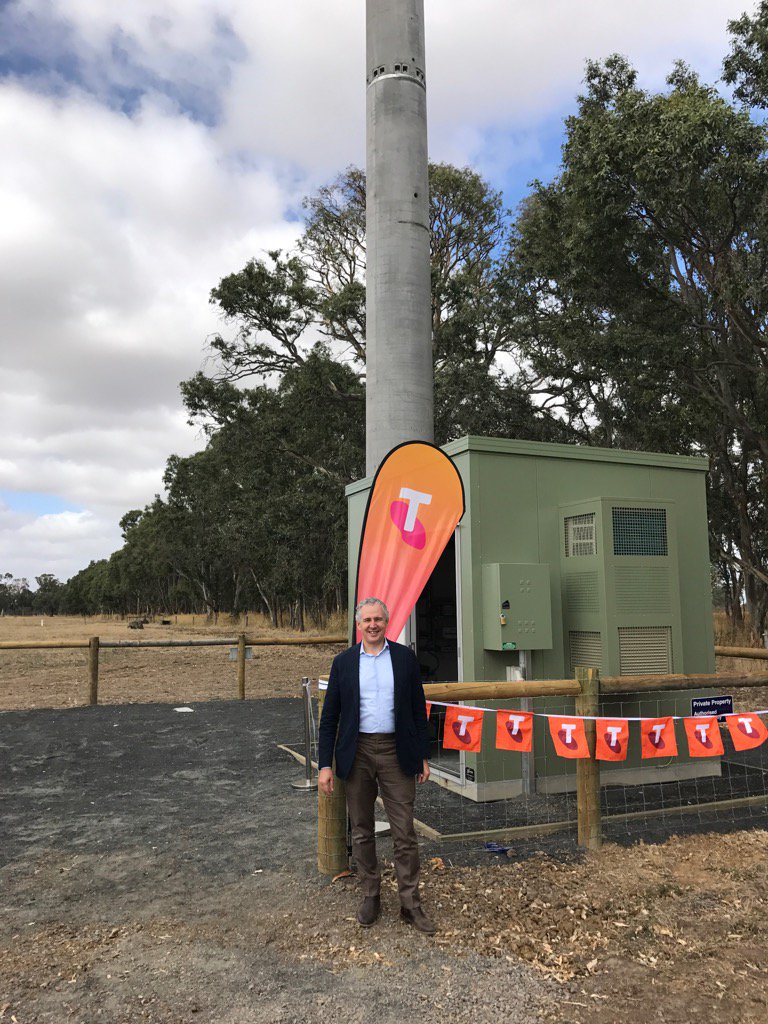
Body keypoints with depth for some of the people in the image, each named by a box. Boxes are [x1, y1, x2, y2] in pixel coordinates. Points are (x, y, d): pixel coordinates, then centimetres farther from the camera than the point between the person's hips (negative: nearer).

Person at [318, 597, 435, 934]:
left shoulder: (405, 657, 1)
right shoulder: (343, 661, 1)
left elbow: (418, 709, 5)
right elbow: (329, 716, 2)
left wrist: (423, 756, 3)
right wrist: (325, 764, -3)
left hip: (396, 752, -1)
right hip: (357, 753, 1)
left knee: (405, 833, 4)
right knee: (362, 832, 13)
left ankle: (410, 903, 18)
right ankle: (370, 896, 30)